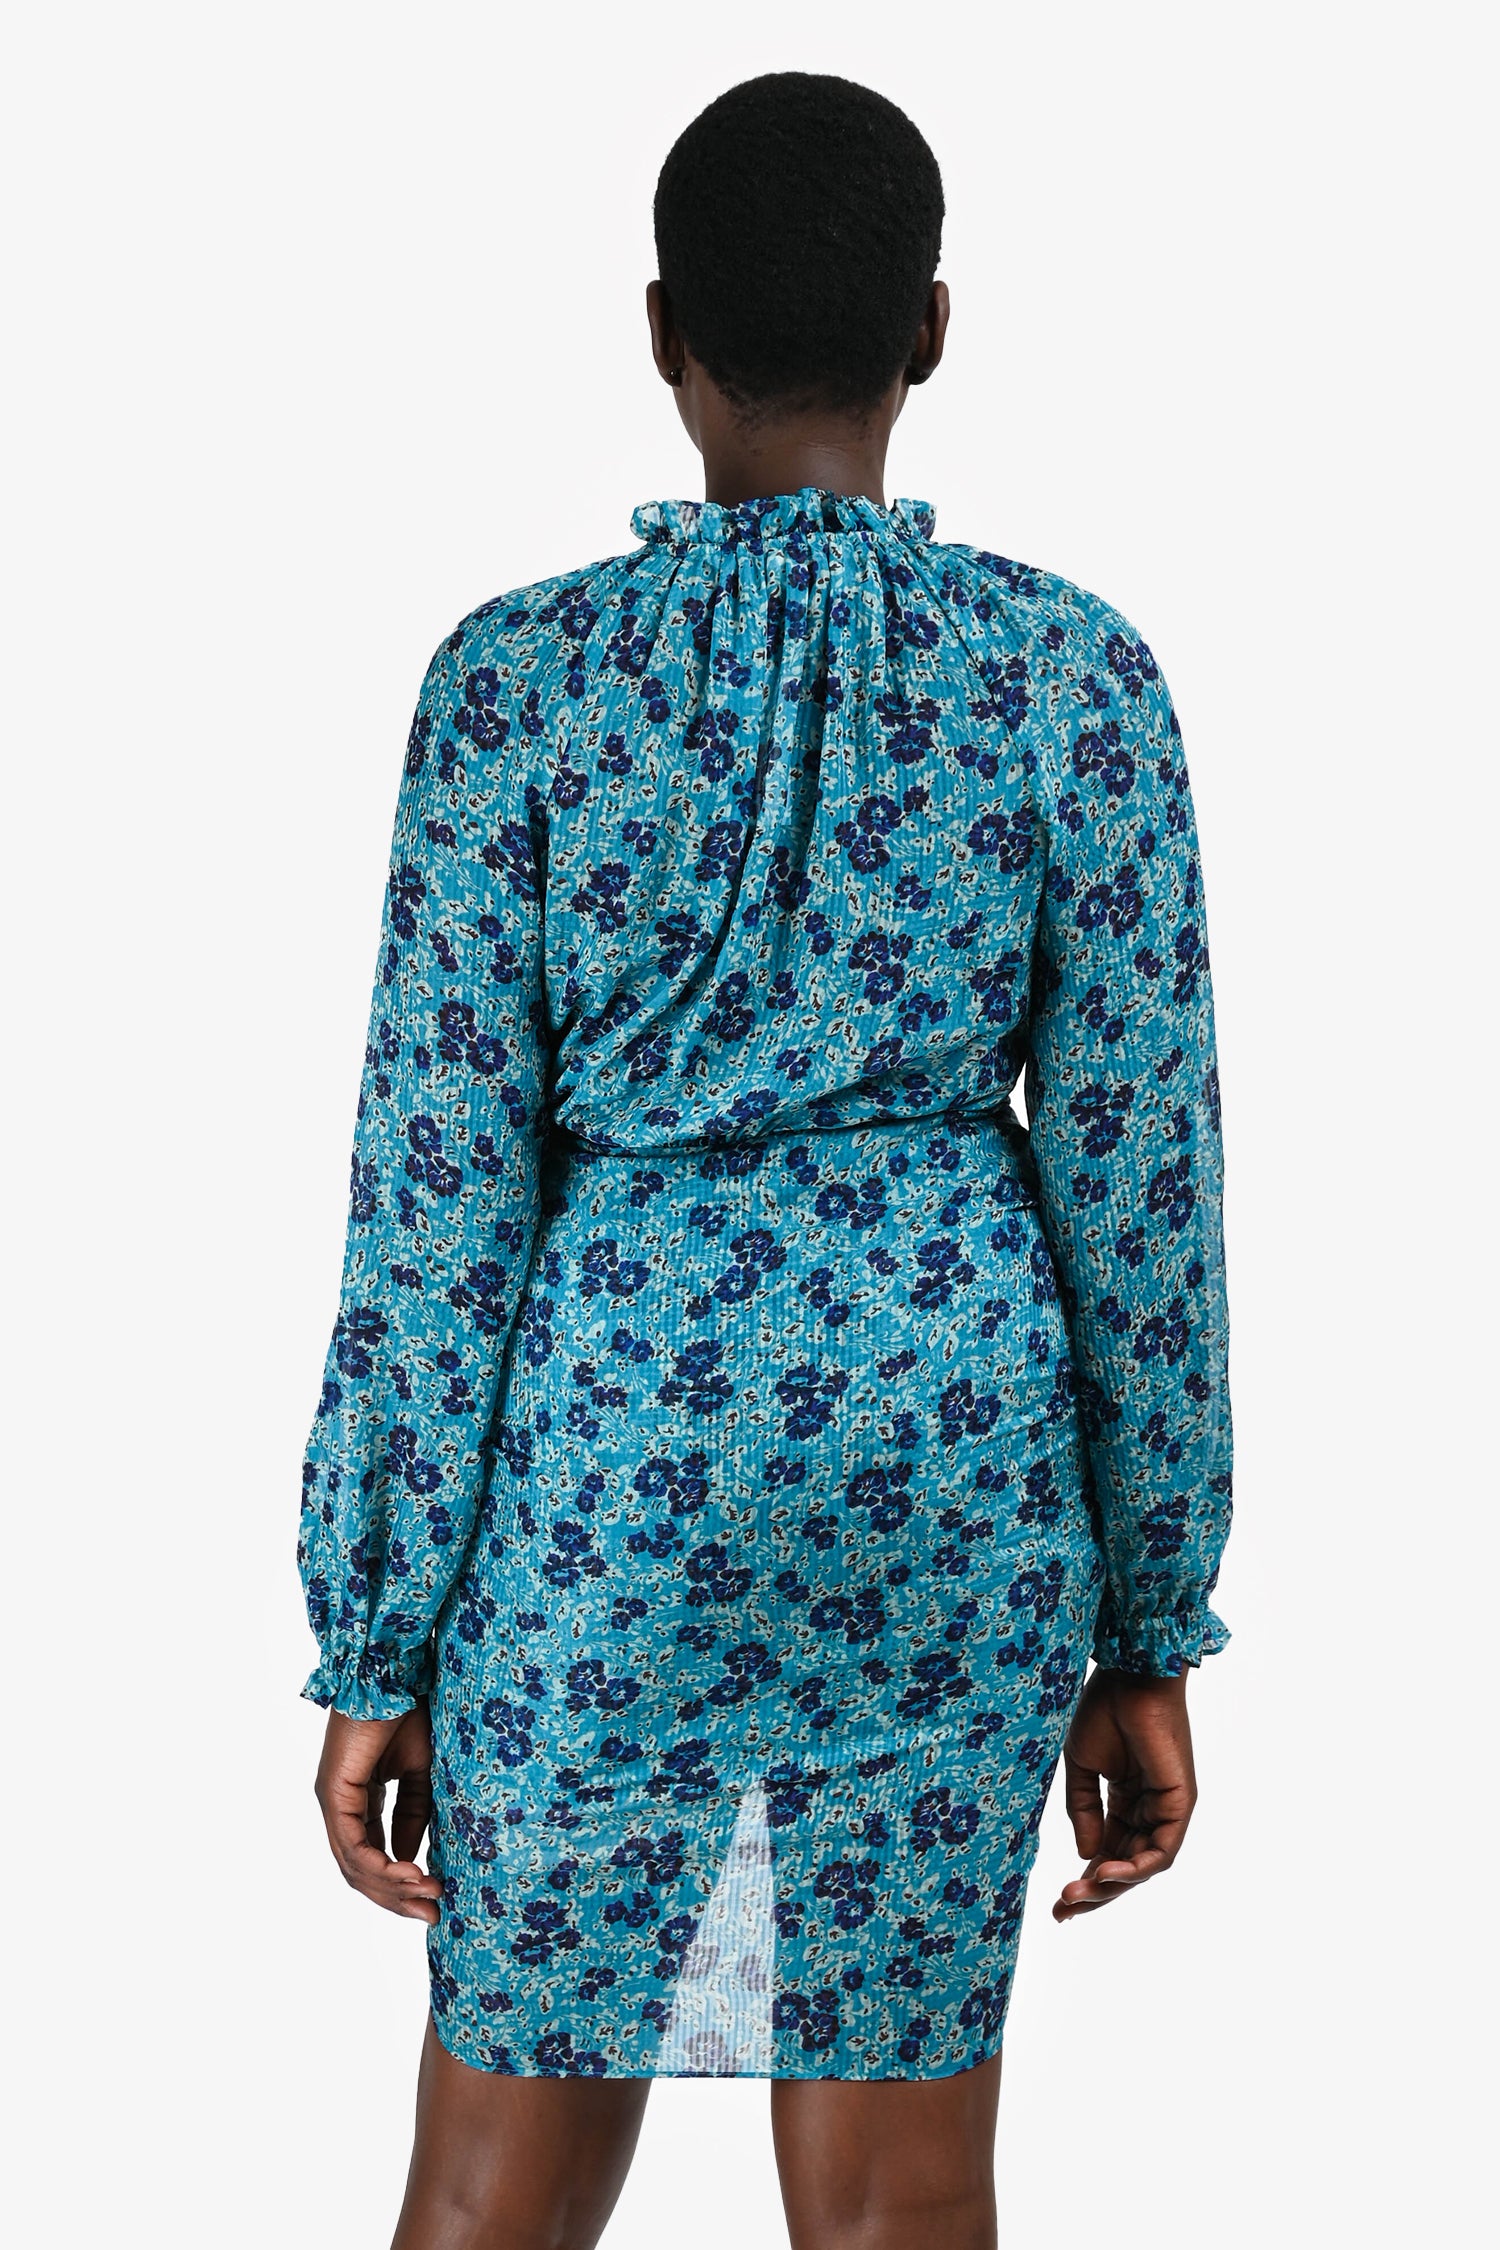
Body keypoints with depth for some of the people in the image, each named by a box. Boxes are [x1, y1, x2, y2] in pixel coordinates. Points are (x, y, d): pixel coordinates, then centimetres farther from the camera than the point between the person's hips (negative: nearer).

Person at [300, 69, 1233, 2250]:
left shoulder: (518, 671, -5)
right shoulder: (1076, 672, -3)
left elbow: (435, 1189, -5)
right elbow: (1141, 1183, -2)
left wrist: (375, 1645, 2)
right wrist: (1149, 1638, 7)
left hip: (610, 1434, -1)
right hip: (956, 1437, 1)